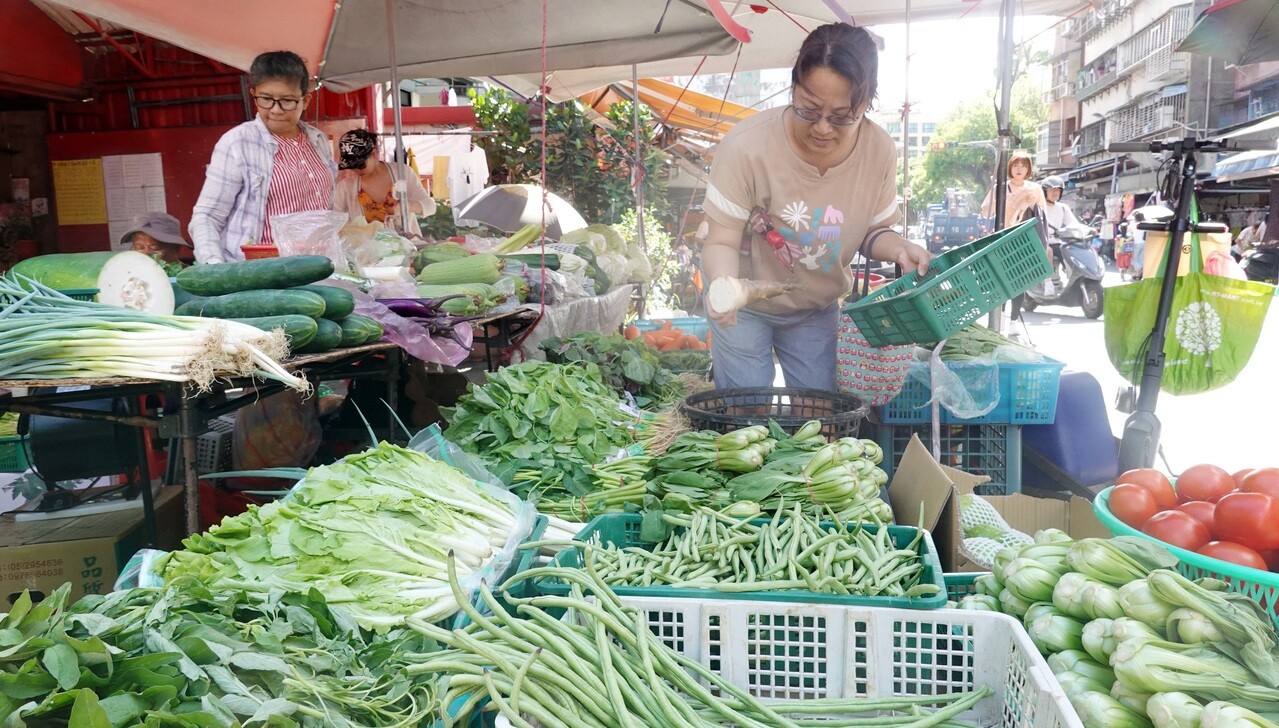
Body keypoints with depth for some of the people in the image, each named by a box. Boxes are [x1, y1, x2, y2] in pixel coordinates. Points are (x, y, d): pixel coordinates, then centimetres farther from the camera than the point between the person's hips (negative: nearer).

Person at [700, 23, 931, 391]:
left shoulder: (879, 151, -16)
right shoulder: (747, 145, -28)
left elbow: (871, 231, 0)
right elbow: (722, 241, -22)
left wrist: (898, 248, -23)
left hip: (818, 308, 3)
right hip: (745, 305, -3)